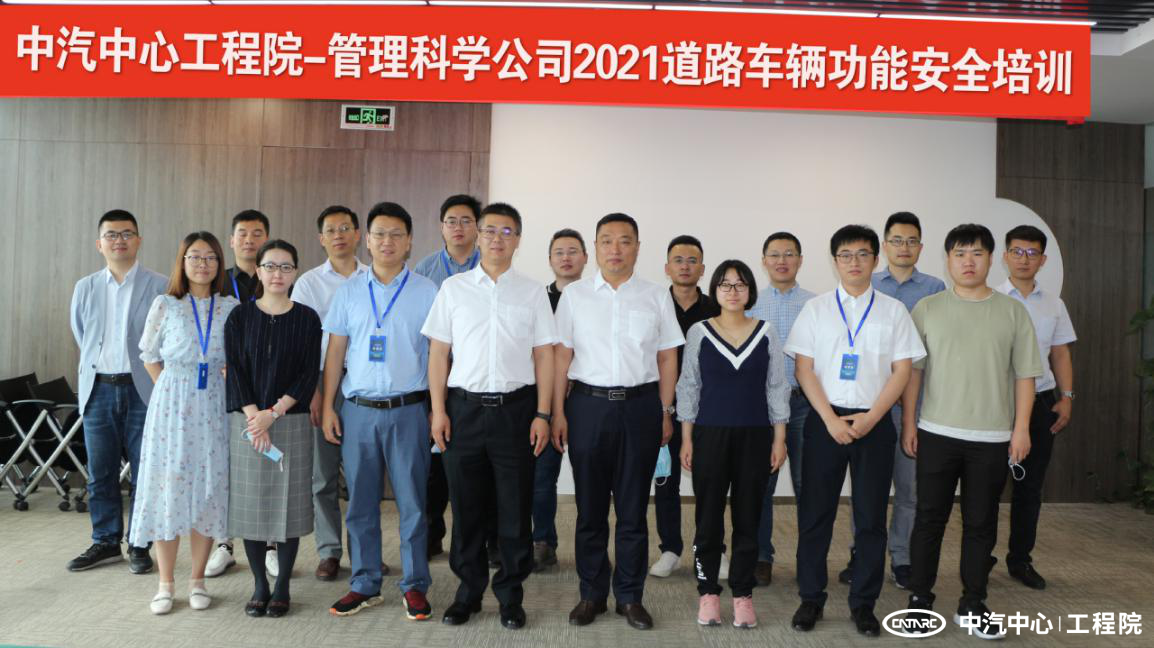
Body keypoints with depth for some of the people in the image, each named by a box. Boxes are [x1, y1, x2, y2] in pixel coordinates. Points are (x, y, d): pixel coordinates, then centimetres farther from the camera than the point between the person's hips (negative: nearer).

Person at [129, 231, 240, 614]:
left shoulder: (231, 307, 3)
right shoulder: (165, 306, 0)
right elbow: (150, 356, 9)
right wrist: (175, 392, 5)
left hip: (214, 407, 1)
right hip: (172, 405, -1)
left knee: (209, 490, 4)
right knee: (168, 488, 1)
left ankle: (198, 580, 17)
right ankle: (165, 585, 13)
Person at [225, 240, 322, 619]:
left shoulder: (307, 318, 3)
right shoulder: (240, 316, 5)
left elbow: (309, 375, -3)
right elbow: (235, 371, 0)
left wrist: (273, 413, -12)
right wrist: (254, 418, -11)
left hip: (291, 422, -1)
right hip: (246, 422, 1)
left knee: (289, 502, 2)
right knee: (250, 502, 4)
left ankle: (282, 587, 15)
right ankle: (259, 585, 18)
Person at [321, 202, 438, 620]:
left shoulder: (426, 292, 2)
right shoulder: (349, 292, 9)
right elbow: (335, 351, 10)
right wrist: (327, 406, 5)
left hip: (408, 410, -2)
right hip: (358, 410, 3)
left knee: (412, 502, 2)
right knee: (360, 502, 9)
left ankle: (414, 586, 16)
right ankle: (364, 585, 23)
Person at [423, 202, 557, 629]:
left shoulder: (532, 292, 5)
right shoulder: (453, 288, 6)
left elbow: (544, 355, 4)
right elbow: (438, 352, 5)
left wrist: (543, 414, -3)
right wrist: (438, 410, -2)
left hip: (515, 407, 0)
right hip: (464, 406, 1)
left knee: (515, 507, 6)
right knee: (466, 506, 9)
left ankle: (510, 595, 21)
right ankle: (468, 591, 25)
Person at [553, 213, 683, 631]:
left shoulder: (656, 297, 6)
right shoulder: (574, 295, 4)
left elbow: (667, 359, 7)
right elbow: (562, 356, 3)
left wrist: (665, 412, 3)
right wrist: (558, 412, -2)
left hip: (640, 406, 0)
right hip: (588, 404, 0)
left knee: (633, 507, 8)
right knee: (590, 506, 9)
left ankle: (630, 596, 21)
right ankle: (592, 594, 23)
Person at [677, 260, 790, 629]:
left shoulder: (766, 335, 3)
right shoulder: (698, 332, 0)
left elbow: (777, 389, 5)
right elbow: (688, 387, 2)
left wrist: (779, 439, 1)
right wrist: (686, 439, -2)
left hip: (755, 436, 1)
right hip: (710, 435, -1)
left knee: (748, 517, 7)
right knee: (709, 517, 5)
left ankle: (743, 594, 20)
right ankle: (708, 591, 19)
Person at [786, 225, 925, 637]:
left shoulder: (893, 310, 5)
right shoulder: (815, 309, 4)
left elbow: (902, 370, 1)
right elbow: (803, 368, -1)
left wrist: (869, 418, -10)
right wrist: (830, 419, -11)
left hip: (874, 422, 1)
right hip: (825, 420, 0)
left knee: (871, 517, 7)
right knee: (815, 514, 5)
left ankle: (863, 603, 21)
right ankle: (811, 598, 19)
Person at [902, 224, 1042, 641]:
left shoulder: (1013, 311, 4)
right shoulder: (927, 308, 2)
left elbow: (1025, 374, 4)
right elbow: (912, 369, 3)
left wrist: (1021, 428, -2)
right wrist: (908, 423, -1)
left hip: (992, 437, 1)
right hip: (937, 433, -1)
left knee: (981, 523, 9)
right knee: (930, 518, 6)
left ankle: (972, 606, 20)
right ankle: (920, 599, 17)